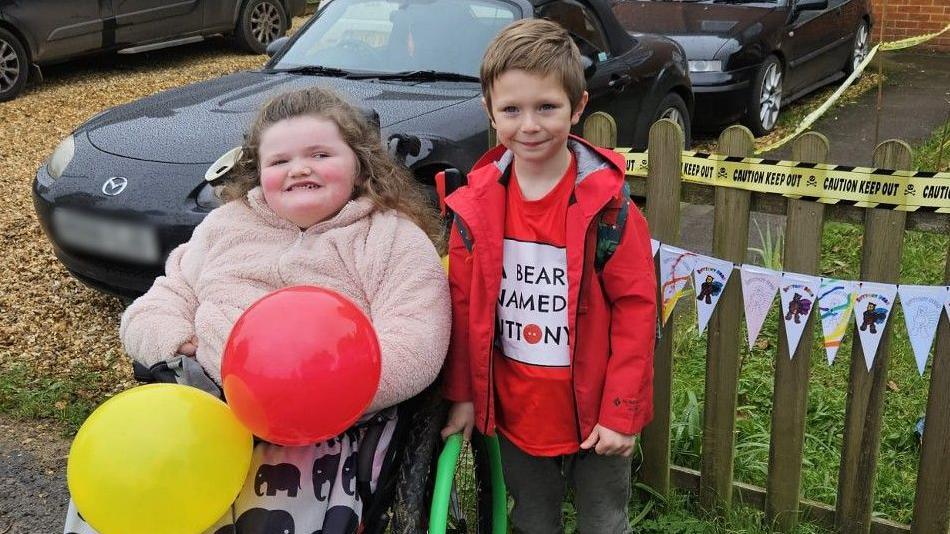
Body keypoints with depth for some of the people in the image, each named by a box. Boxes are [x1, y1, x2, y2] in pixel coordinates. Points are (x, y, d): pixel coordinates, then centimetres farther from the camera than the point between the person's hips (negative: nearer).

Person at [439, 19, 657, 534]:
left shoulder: (605, 202, -16)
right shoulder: (474, 205, -6)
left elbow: (636, 307, -13)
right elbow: (462, 306, 1)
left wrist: (621, 411, -14)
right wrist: (461, 394, 3)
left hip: (593, 411, -3)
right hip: (514, 411, 3)